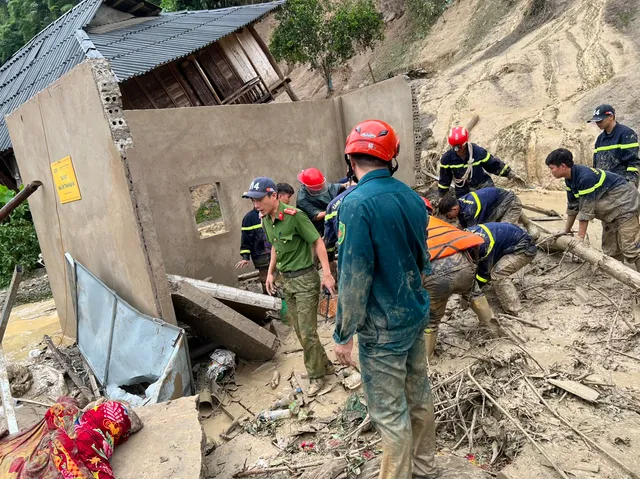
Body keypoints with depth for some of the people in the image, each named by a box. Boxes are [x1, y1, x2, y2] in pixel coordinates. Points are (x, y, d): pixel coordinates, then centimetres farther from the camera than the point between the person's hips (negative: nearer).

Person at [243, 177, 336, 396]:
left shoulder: (294, 215, -21)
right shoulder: (265, 219, 2)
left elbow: (317, 242, -18)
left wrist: (327, 273, -22)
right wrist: (270, 272, 14)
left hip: (305, 279, -8)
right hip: (286, 280, 8)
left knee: (307, 332, -1)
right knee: (300, 331, 15)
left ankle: (316, 375, 18)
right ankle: (324, 364, 33)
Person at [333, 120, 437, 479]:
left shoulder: (357, 204, -22)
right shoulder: (412, 197, 2)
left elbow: (354, 279, -22)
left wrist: (344, 334, -12)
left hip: (383, 327, -8)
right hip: (417, 314, 8)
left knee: (390, 412, 8)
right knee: (419, 394, 22)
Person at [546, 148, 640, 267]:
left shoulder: (585, 177, -31)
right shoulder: (570, 179, -3)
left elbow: (586, 209, -27)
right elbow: (572, 206, 6)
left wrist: (580, 237, -20)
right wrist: (566, 231, 12)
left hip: (624, 203, -9)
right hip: (610, 209, 9)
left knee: (630, 247, -13)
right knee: (610, 248, 9)